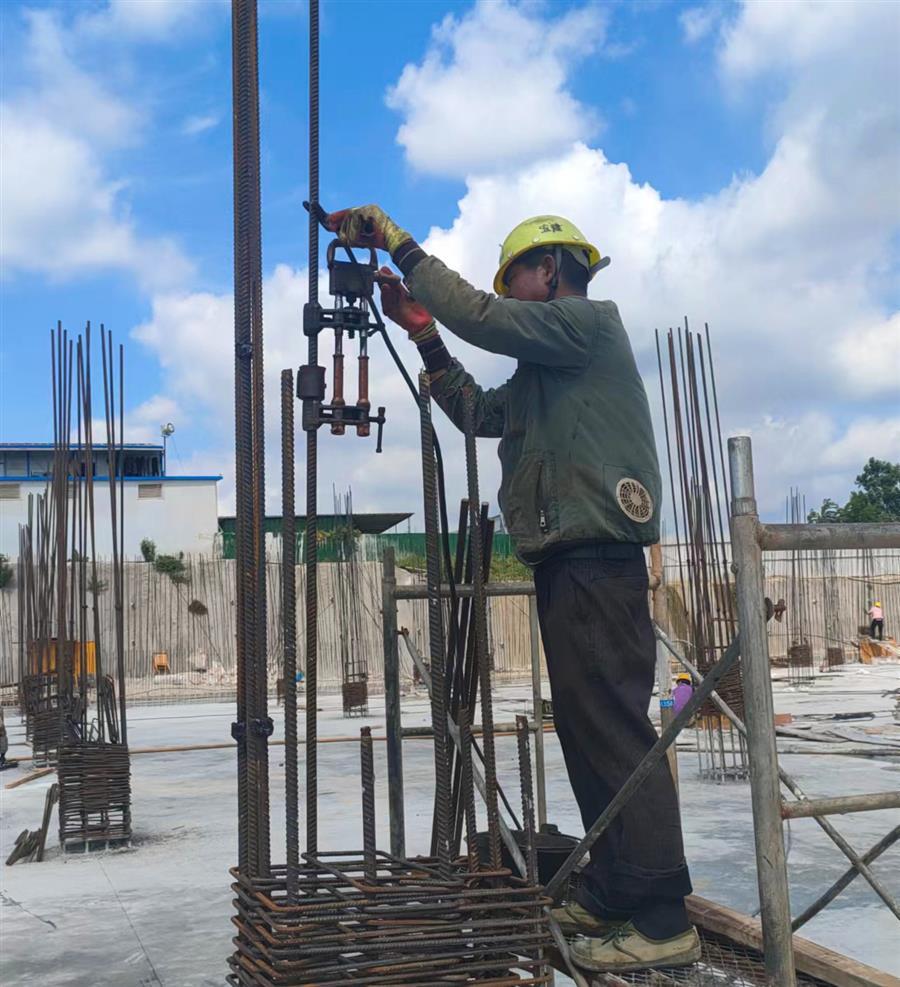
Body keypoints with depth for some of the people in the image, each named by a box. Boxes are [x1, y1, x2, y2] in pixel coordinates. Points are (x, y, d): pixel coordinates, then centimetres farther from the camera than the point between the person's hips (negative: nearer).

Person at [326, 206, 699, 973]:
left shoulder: (588, 321, -3)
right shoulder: (550, 365, 26)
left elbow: (480, 318, -14)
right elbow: (477, 412, 25)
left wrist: (397, 242, -7)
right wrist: (422, 333, 19)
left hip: (596, 559, -10)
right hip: (570, 563, 10)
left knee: (614, 730, -13)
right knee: (589, 732, 12)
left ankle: (663, 922, -10)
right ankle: (610, 896, 21)